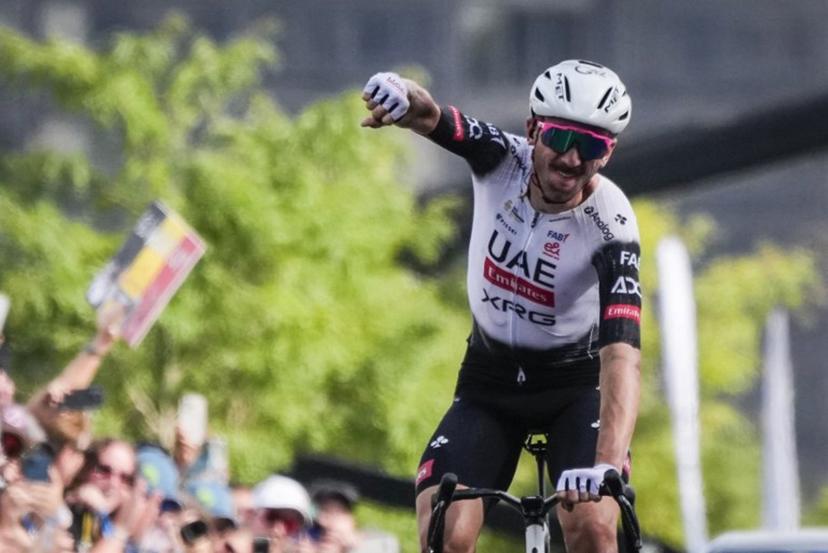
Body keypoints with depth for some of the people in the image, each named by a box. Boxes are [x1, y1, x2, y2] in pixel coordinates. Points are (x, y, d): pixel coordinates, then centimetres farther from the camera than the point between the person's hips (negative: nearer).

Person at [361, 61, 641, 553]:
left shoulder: (610, 226, -27)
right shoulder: (503, 160, -18)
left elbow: (621, 354, -38)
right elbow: (431, 118, -37)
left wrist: (606, 463, -54)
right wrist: (403, 97, -63)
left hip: (576, 385, -2)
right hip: (490, 382, 2)